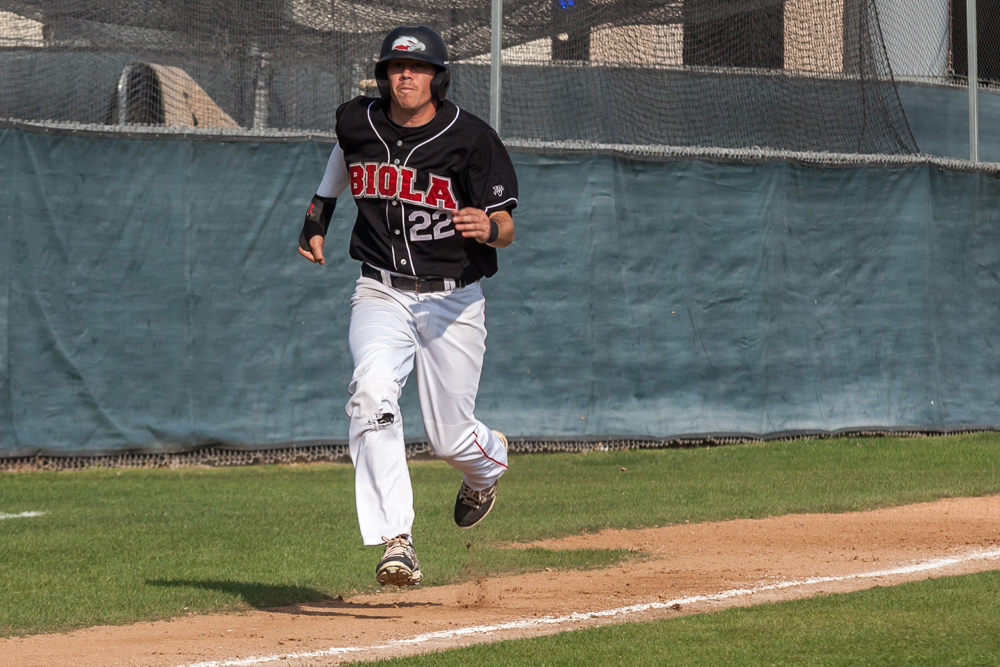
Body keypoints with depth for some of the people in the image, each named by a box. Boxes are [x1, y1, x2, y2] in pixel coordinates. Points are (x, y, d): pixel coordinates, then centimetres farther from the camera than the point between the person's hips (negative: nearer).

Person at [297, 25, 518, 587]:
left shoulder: (470, 139, -11)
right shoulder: (358, 124, 0)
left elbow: (506, 229, -11)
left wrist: (488, 228, -34)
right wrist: (317, 219, 16)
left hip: (453, 299, -2)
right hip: (382, 293, 2)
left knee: (451, 436, 3)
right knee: (372, 393, -27)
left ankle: (490, 462, 44)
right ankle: (396, 542, -32)